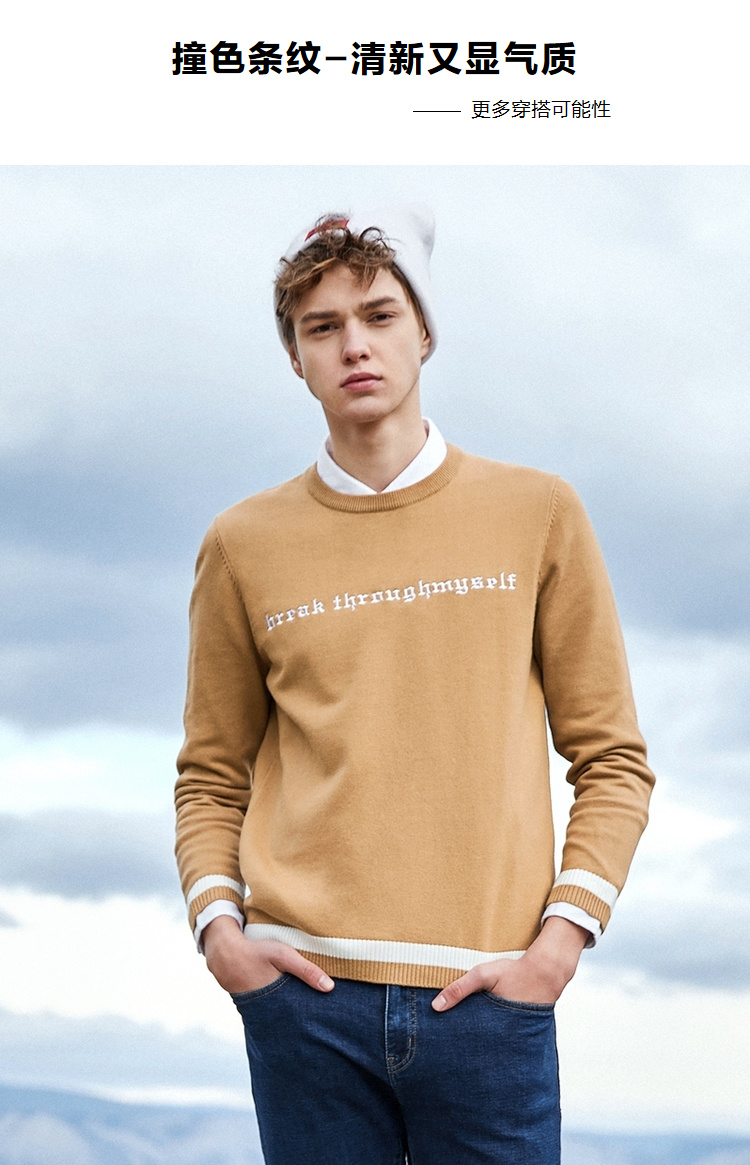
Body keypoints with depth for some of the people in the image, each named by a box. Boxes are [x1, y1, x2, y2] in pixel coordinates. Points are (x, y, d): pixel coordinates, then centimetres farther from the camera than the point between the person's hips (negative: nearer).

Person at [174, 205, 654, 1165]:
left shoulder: (537, 515, 6)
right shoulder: (244, 545, 8)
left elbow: (612, 758, 7)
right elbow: (211, 777, 15)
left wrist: (562, 937, -4)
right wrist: (217, 925, -1)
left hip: (487, 996, 0)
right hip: (303, 990, 1)